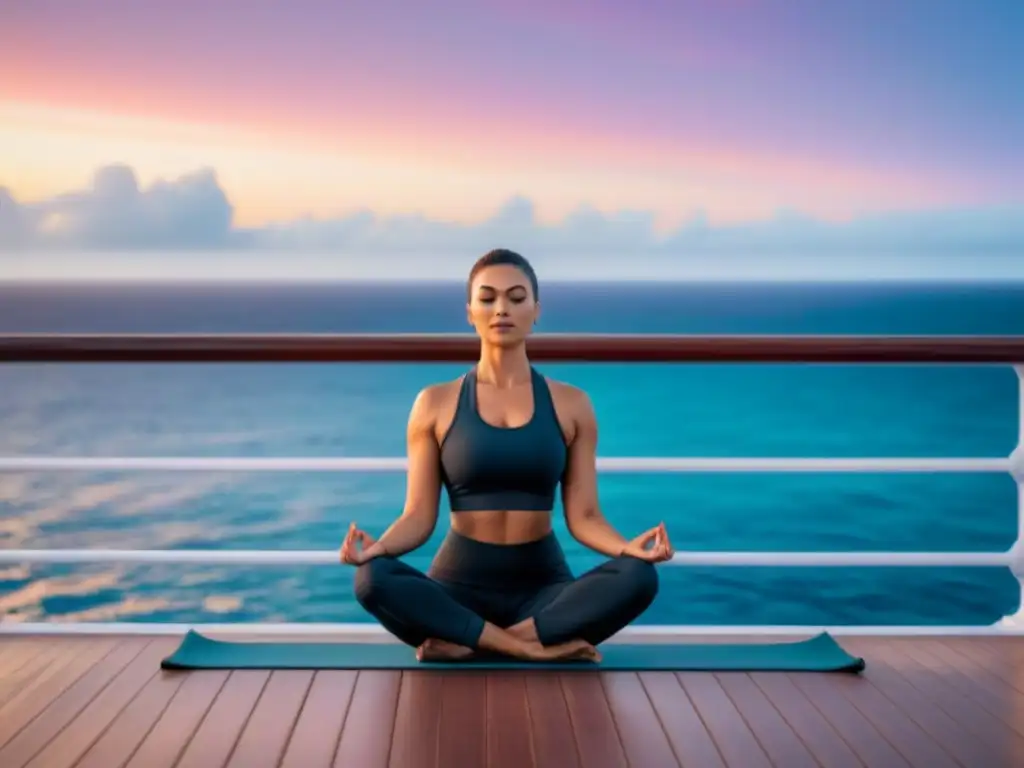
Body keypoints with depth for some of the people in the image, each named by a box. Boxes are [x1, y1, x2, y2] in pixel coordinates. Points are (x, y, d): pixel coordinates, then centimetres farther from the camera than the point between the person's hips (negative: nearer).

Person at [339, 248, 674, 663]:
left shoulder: (570, 404, 5)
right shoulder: (436, 403, 3)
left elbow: (583, 516, 1)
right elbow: (419, 516, -1)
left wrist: (629, 547, -21)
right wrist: (378, 546, -23)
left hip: (543, 586, 1)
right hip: (460, 583, -1)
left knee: (638, 577, -29)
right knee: (373, 580, -32)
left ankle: (466, 643, -25)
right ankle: (538, 646, -27)